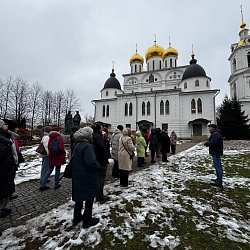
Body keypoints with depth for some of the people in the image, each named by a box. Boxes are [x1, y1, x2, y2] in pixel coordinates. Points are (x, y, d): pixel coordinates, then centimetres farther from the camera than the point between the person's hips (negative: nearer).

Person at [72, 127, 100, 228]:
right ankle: (87, 220, 24)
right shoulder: (87, 146, -24)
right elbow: (91, 162, -31)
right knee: (89, 197, 10)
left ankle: (77, 217, 39)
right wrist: (98, 167, -14)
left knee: (79, 197, 23)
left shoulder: (77, 145, 7)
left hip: (77, 176, 9)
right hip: (87, 178, -9)